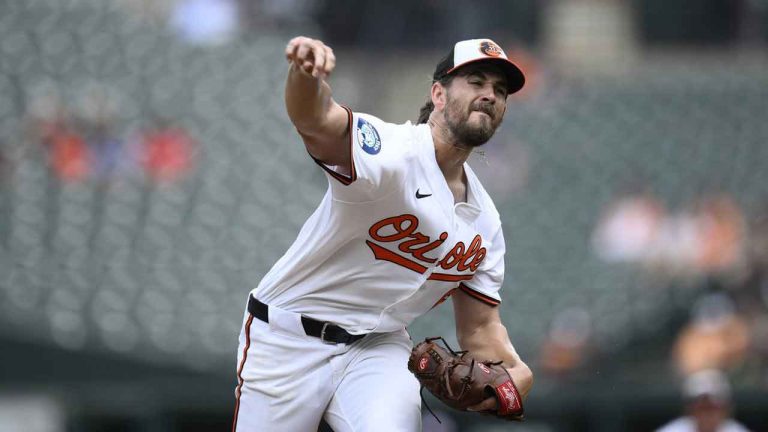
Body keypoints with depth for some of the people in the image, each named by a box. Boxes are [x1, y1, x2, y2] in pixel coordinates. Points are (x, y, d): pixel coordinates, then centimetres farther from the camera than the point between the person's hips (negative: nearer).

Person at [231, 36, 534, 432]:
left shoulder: (485, 221, 5)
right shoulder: (391, 150, -18)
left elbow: (479, 327, 12)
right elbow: (316, 123, -40)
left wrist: (514, 371, -11)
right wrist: (304, 73, -64)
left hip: (377, 347, 4)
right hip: (288, 339, -4)